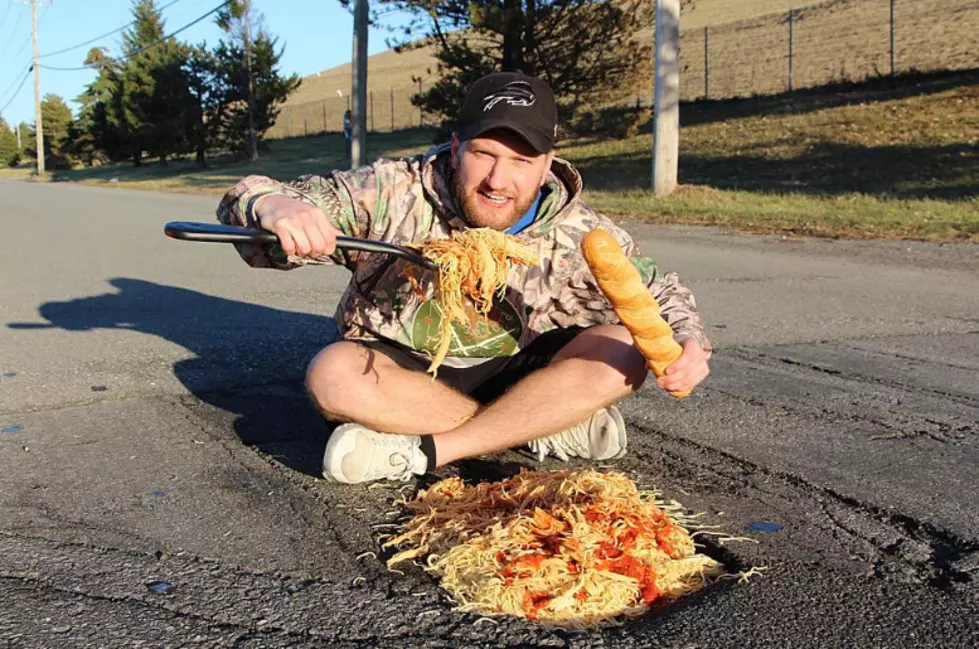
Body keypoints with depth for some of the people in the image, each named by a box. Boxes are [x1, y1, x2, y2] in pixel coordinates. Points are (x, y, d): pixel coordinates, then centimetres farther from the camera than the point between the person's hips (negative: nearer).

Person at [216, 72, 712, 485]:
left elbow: (656, 292, -1)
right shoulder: (393, 194, -20)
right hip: (402, 367, -1)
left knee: (625, 351, -23)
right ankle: (551, 426, -21)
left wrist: (688, 340, -24)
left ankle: (424, 449, -24)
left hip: (516, 371, 1)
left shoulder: (581, 236, -15)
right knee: (333, 374, -32)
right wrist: (273, 204, -46)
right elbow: (246, 208, -20)